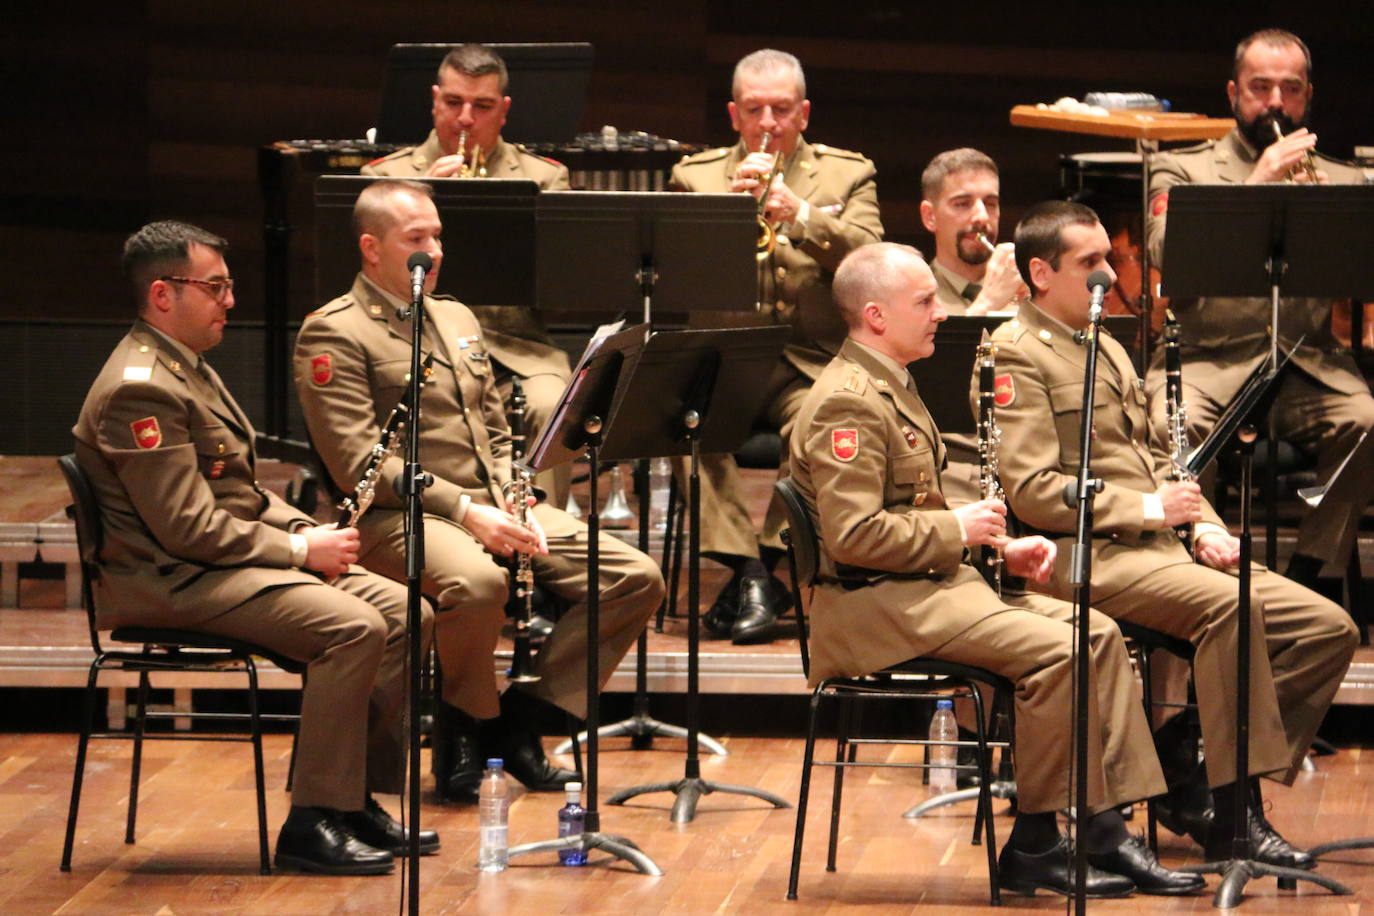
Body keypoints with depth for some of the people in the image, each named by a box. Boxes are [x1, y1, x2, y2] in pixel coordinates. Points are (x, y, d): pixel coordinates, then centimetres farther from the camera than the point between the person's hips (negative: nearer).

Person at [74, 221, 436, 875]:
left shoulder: (187, 368, 17)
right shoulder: (139, 391, -18)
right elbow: (189, 527, -23)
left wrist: (307, 530, 5)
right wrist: (300, 549, -15)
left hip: (235, 557, 11)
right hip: (172, 581, -11)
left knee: (402, 612, 0)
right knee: (352, 626, -27)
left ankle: (359, 799, 4)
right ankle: (312, 823, -21)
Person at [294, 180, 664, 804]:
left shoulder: (457, 319, 22)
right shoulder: (334, 335, -5)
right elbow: (359, 461, -14)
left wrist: (516, 507, 2)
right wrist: (461, 509, -20)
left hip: (490, 506, 8)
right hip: (399, 517, -8)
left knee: (638, 577, -10)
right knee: (477, 582, -41)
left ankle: (519, 716, -3)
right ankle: (467, 724, -12)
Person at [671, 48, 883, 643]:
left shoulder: (848, 174, 15)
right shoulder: (696, 176, 17)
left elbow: (869, 258, -4)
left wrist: (802, 215, -18)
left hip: (811, 360, -1)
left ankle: (768, 560, -25)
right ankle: (749, 571, -31)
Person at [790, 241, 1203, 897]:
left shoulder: (889, 387, 20)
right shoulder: (847, 402, -16)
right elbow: (852, 535, -25)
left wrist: (1000, 545, 12)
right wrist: (955, 530, -14)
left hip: (931, 582, 11)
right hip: (875, 603, -11)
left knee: (1099, 633, 0)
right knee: (1054, 648, -24)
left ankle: (1107, 827, -3)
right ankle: (1033, 847, -15)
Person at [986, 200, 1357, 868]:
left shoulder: (1109, 350, 26)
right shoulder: (1016, 355, -4)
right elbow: (1031, 489, -14)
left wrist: (1206, 527, 9)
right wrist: (1145, 509, -17)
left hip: (1161, 546, 9)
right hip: (1084, 555, -9)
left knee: (1329, 627, -7)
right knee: (1227, 604, -35)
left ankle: (1186, 765, -3)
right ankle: (1234, 814, -31)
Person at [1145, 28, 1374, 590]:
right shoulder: (1182, 170, 13)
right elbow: (1167, 254, -7)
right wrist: (1257, 185, -12)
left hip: (1311, 360, 2)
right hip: (1209, 359, -2)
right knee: (1175, 426, -35)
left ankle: (1306, 575, -18)